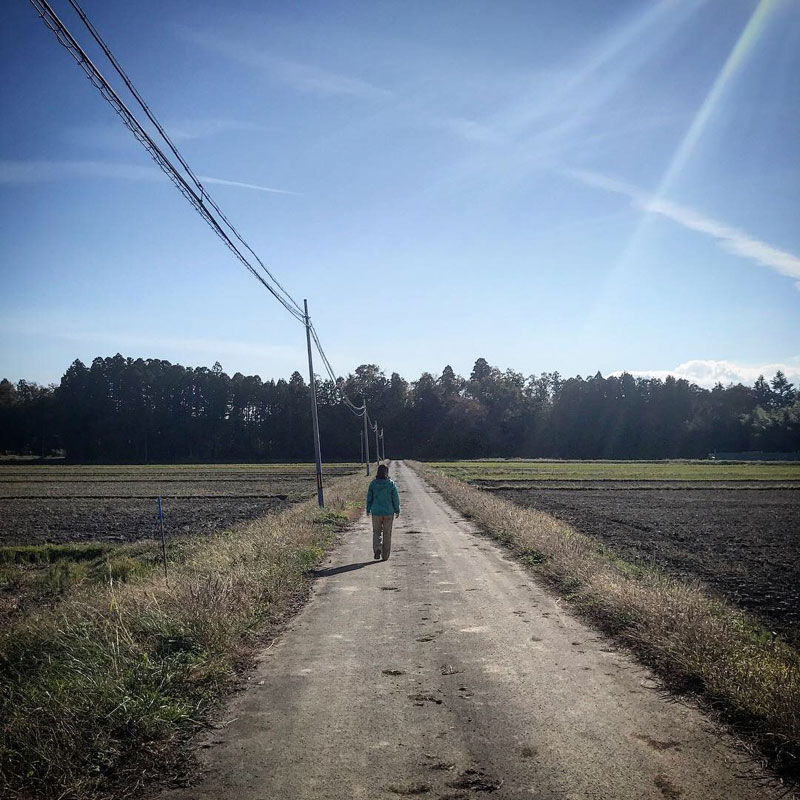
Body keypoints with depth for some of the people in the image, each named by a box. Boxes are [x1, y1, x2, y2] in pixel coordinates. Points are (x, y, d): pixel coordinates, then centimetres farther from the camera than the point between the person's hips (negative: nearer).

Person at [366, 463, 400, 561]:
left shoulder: (373, 484, -5)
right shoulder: (391, 484, -9)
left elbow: (369, 498, 1)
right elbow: (395, 498, -5)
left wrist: (368, 510, 12)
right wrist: (397, 510, 6)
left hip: (376, 512, 1)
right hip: (388, 512, -1)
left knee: (376, 532, 14)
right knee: (387, 534, 10)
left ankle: (377, 549, -10)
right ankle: (385, 555, 14)